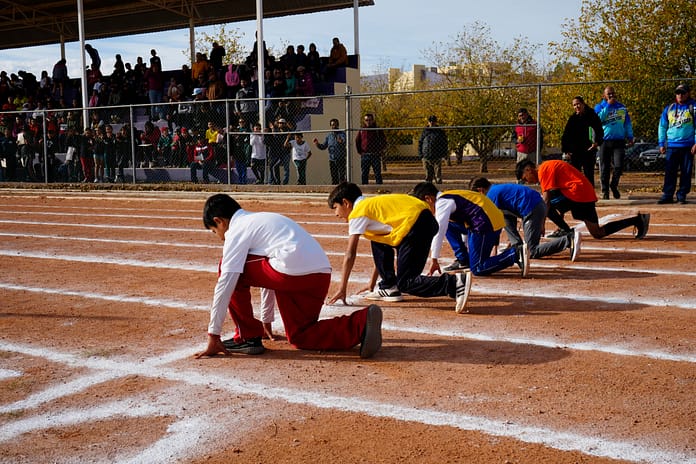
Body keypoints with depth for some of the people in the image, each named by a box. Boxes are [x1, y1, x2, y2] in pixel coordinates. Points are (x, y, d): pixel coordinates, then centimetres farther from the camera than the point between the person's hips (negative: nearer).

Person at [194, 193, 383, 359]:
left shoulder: (237, 230, 6)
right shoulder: (260, 220, 33)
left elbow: (226, 283, -2)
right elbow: (269, 274, 40)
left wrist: (213, 335, 2)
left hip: (294, 272, -9)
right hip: (322, 275, 9)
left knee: (231, 269, 9)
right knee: (300, 337, 20)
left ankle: (247, 337, 11)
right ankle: (361, 323, 1)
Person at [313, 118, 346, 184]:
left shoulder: (342, 134, 0)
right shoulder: (328, 135, 13)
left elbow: (345, 141, -20)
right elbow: (323, 146, 15)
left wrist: (341, 141, -42)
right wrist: (318, 144, -4)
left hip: (341, 159, -4)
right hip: (332, 160, 5)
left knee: (341, 177, -11)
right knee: (334, 178, 8)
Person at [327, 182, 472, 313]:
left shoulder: (358, 213, 5)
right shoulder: (372, 205, 31)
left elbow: (350, 255, -1)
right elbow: (381, 251, 35)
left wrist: (342, 290, 4)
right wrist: (372, 283, 39)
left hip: (414, 225, -10)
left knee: (405, 283, -5)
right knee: (378, 242, 27)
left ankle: (455, 282, -24)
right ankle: (389, 287, 23)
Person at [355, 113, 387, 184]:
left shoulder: (378, 130, 5)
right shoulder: (361, 131, 10)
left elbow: (384, 141, 8)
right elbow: (357, 142, 18)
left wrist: (381, 151, 0)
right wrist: (360, 151, 8)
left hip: (375, 155, -2)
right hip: (365, 155, 2)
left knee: (378, 174, -2)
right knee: (364, 174, 3)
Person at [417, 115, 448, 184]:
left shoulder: (440, 132, 8)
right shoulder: (424, 132, 10)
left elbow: (444, 144, 10)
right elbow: (420, 143, 12)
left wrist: (444, 155, 1)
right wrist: (420, 154, 3)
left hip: (437, 157, -1)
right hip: (426, 157, 1)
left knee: (438, 174, -3)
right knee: (428, 175, 4)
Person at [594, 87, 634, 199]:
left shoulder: (622, 107, 14)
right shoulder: (599, 107, 7)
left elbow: (628, 123, 17)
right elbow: (598, 119, -12)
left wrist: (630, 137, 9)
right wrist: (608, 105, -10)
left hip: (619, 141, 1)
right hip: (604, 141, -1)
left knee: (619, 165, -12)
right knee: (604, 168, 1)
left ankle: (614, 185, 12)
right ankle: (605, 191, 11)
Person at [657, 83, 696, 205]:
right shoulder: (669, 108, 11)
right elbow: (662, 127, 15)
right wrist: (661, 143, 9)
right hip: (672, 146, 2)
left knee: (686, 172, 3)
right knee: (670, 172, 0)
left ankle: (682, 195, 10)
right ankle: (667, 195, 3)